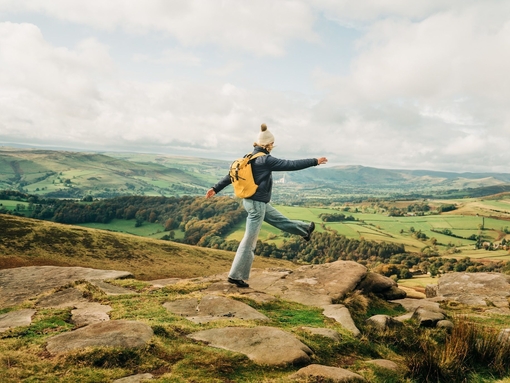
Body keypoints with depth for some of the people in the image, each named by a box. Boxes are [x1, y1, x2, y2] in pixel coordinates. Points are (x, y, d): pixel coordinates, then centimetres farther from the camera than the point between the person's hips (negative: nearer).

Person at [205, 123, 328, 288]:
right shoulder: (265, 160, -20)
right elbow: (291, 165, -19)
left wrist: (216, 188, 13)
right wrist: (315, 161, -12)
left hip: (251, 201, 9)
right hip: (257, 203, -9)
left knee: (279, 219, 28)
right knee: (249, 241, -1)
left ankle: (304, 229, 48)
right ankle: (236, 275, 6)